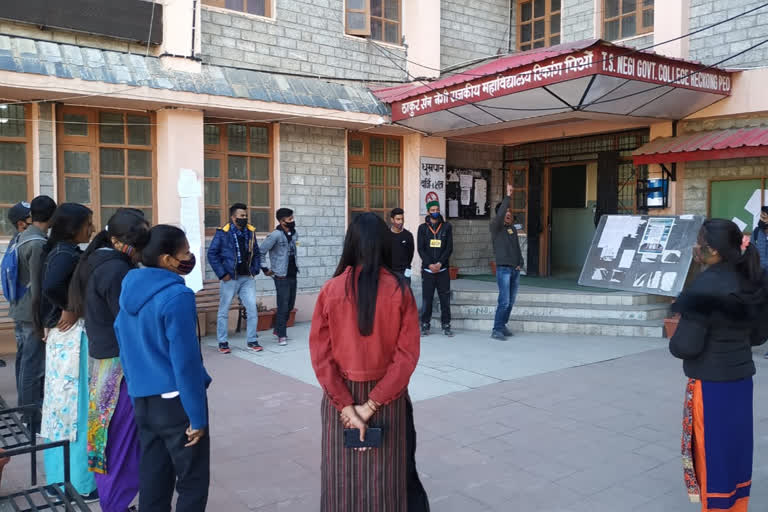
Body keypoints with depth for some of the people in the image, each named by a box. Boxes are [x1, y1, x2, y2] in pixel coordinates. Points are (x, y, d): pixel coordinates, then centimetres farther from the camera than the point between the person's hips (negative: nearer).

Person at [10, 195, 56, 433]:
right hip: (35, 312, -10)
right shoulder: (39, 244, -20)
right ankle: (33, 422, 5)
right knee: (34, 366, -3)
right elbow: (38, 286, -21)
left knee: (26, 361, 18)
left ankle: (26, 411, 31)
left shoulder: (23, 237, 9)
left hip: (23, 309, 10)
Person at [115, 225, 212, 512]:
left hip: (143, 400, 8)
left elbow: (125, 346, 13)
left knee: (153, 478, 17)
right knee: (193, 482, 7)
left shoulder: (130, 288, 5)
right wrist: (197, 415, -13)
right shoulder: (176, 296, -19)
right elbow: (186, 361, -19)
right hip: (174, 401, -8)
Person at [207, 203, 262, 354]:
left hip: (247, 278, 4)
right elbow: (212, 254, -7)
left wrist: (255, 270, 5)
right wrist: (222, 274, -10)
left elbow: (256, 253, 17)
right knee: (224, 311, 6)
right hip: (230, 279, -4)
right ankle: (223, 343, 18)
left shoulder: (251, 232, 7)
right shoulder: (223, 233, -8)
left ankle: (252, 341, 13)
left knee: (252, 309, 1)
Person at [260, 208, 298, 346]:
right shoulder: (276, 235, -14)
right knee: (283, 306, -4)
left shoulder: (294, 234, 8)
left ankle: (278, 330, 28)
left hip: (292, 275, 7)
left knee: (290, 305, 13)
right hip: (281, 276, -7)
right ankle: (281, 336, 6)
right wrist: (265, 270, -9)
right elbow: (261, 252, -13)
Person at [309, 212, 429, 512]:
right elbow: (407, 354, -15)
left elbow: (320, 354, -12)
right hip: (388, 396, 0)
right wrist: (373, 405, -14)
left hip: (340, 396, 1)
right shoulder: (399, 291, -12)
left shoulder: (331, 290, -10)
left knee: (343, 473, 17)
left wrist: (345, 405, -12)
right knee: (386, 474, 17)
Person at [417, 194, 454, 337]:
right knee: (426, 299, 2)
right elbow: (421, 249, 1)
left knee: (445, 299, 1)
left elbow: (449, 248, 1)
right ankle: (425, 325, 11)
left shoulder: (447, 227, 8)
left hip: (443, 269, 0)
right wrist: (430, 264, -11)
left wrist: (440, 263, -11)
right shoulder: (423, 228, 7)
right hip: (427, 270, 0)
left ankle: (446, 325, 8)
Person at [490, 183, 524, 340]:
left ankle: (503, 326, 21)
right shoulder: (496, 227, -4)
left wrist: (520, 263, 8)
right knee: (504, 301, -12)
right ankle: (496, 330, -7)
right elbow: (500, 214, -24)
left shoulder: (513, 228, 16)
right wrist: (508, 196, -24)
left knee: (511, 301, 10)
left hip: (515, 269, 7)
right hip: (503, 268, -7)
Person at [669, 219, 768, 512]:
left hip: (711, 383, -7)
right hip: (741, 378, 7)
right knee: (735, 448, 18)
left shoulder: (706, 285, -21)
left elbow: (687, 346, -23)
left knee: (712, 452, 8)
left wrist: (674, 335, -4)